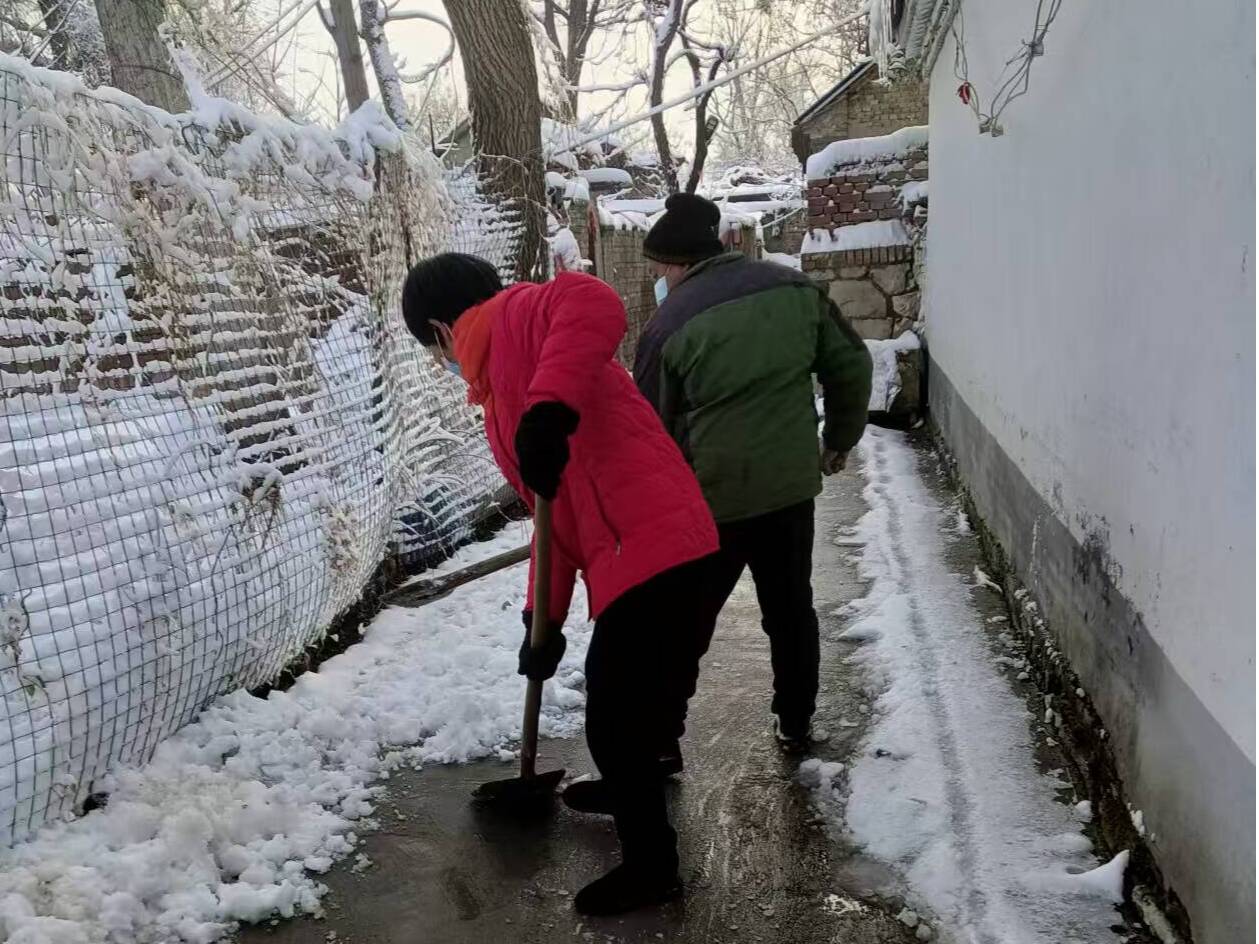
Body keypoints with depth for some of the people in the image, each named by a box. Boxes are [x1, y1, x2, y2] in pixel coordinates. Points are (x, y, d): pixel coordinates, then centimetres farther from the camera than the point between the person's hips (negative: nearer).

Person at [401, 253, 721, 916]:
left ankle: (651, 866, 23)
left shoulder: (511, 320, -5)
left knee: (614, 721, 3)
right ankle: (630, 787, 55)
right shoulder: (500, 398, 23)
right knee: (619, 705, 29)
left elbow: (593, 305, -28)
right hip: (637, 560, 10)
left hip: (654, 556, -10)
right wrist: (545, 622, 20)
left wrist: (549, 411, -37)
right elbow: (559, 514, 22)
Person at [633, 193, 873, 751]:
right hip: (792, 485, 4)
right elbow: (851, 365, 7)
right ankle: (796, 724, 29)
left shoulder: (672, 324, -10)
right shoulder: (796, 290, 1)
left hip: (710, 497, -4)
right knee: (791, 609, 18)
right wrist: (839, 440, 20)